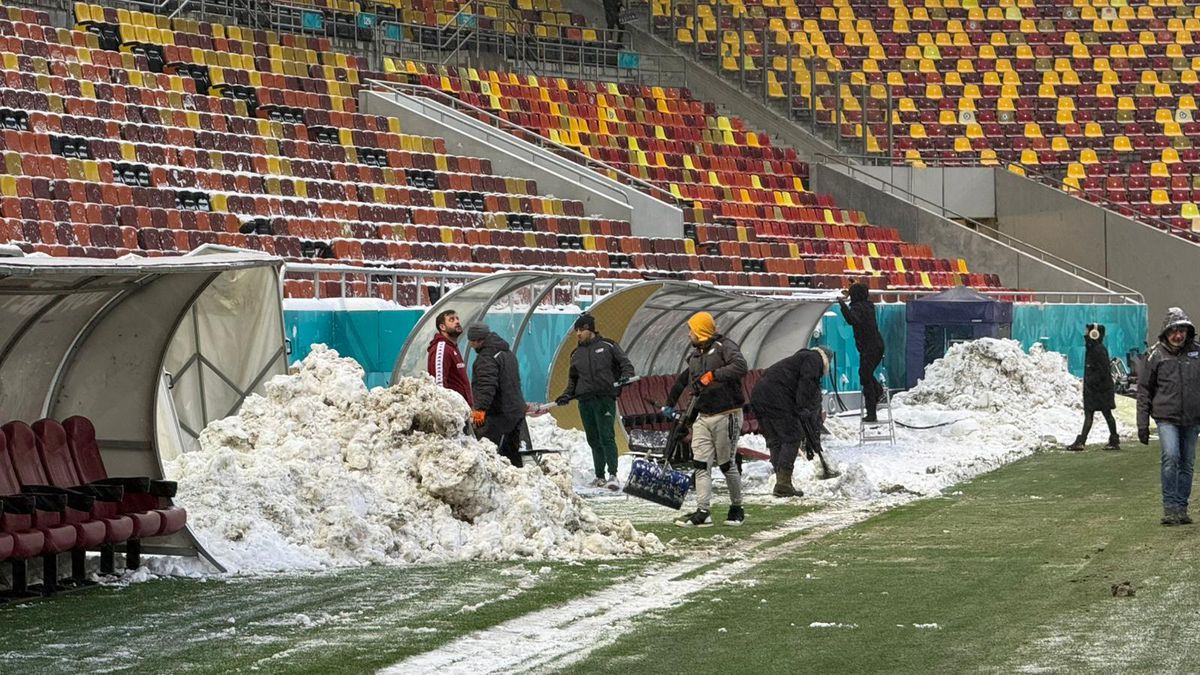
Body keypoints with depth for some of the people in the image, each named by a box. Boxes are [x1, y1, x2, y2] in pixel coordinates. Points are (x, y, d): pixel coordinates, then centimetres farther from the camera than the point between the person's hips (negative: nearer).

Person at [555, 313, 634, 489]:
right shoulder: (576, 354, 19)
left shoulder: (607, 346, 5)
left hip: (605, 398, -5)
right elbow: (573, 380, 24)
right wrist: (567, 395, 9)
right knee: (594, 440, 7)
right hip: (585, 402, 5)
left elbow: (626, 364, 4)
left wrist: (625, 377, -15)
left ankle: (613, 475, -16)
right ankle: (600, 477, 12)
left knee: (606, 437, -14)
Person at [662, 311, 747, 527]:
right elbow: (683, 379, 30)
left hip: (726, 415, -7)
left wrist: (713, 375, -33)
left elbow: (740, 367, -27)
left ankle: (737, 508, 18)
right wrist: (670, 404, 33)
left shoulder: (724, 346, -9)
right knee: (701, 464, -3)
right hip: (703, 416, 7)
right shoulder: (695, 354, 16)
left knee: (726, 464, 2)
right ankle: (703, 512, -5)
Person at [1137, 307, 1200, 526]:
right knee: (1171, 457, -19)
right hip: (1167, 417, -3)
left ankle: (1181, 508, 16)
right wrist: (1142, 424, 0)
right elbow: (1144, 390, 3)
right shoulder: (1156, 355, -1)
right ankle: (1170, 507, -15)